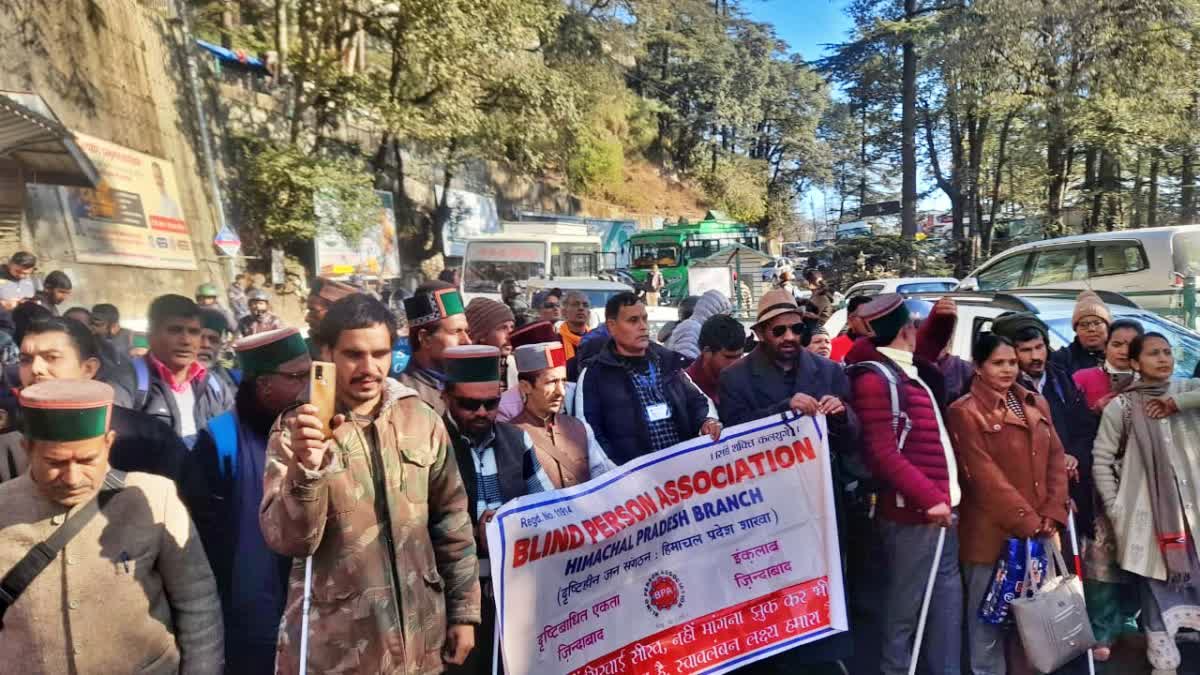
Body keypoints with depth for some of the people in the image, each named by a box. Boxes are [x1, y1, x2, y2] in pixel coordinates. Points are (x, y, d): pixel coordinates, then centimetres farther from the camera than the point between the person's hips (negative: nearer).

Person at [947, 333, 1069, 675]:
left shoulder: (1036, 405, 12)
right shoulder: (965, 412, -9)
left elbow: (1056, 459, 9)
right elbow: (984, 477, -13)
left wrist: (1051, 515, -3)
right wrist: (1028, 521, -14)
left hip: (1039, 531, 6)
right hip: (992, 532, -6)